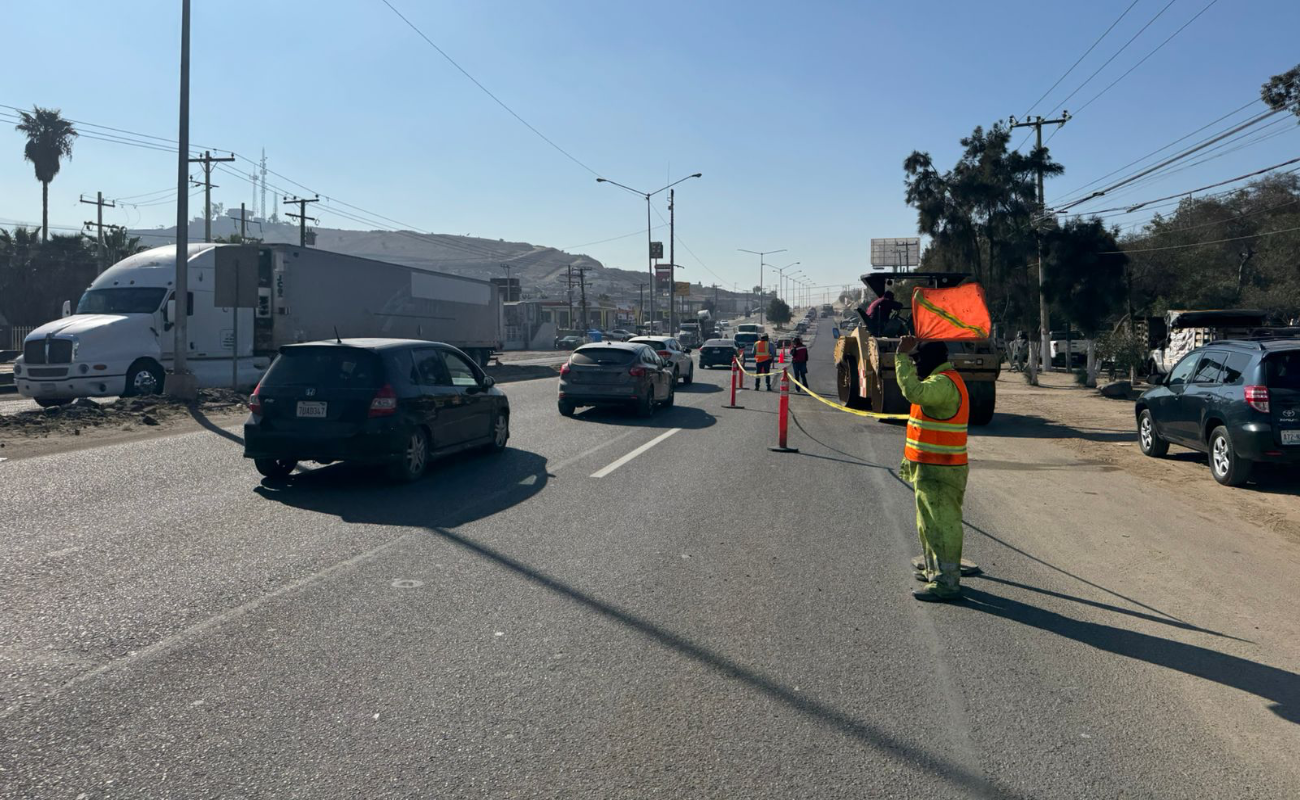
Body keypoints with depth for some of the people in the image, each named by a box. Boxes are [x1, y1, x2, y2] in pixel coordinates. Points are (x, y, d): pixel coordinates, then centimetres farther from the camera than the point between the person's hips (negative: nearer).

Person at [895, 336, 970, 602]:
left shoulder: (944, 383, -20)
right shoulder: (942, 380, 16)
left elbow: (913, 392, -37)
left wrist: (902, 356, -31)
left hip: (939, 471, -11)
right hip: (931, 468, 11)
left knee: (940, 525, -7)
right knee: (929, 523, 22)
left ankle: (947, 583, -2)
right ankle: (933, 570, 36)